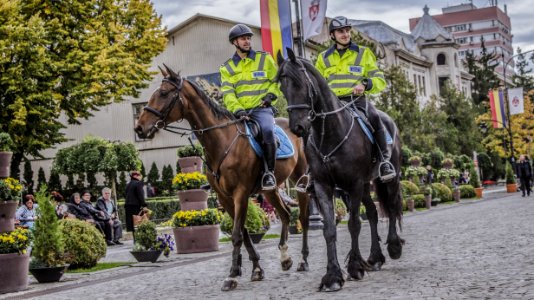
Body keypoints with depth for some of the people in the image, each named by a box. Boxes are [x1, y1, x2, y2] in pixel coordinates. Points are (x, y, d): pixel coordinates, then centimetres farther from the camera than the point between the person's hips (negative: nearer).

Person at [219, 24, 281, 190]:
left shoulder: (264, 59, 11)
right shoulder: (227, 68, 12)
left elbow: (277, 81, 15)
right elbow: (227, 93, 0)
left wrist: (271, 94, -5)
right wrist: (237, 109, -17)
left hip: (262, 109, -2)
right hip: (240, 112, 3)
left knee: (267, 130, -33)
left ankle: (269, 172, -23)